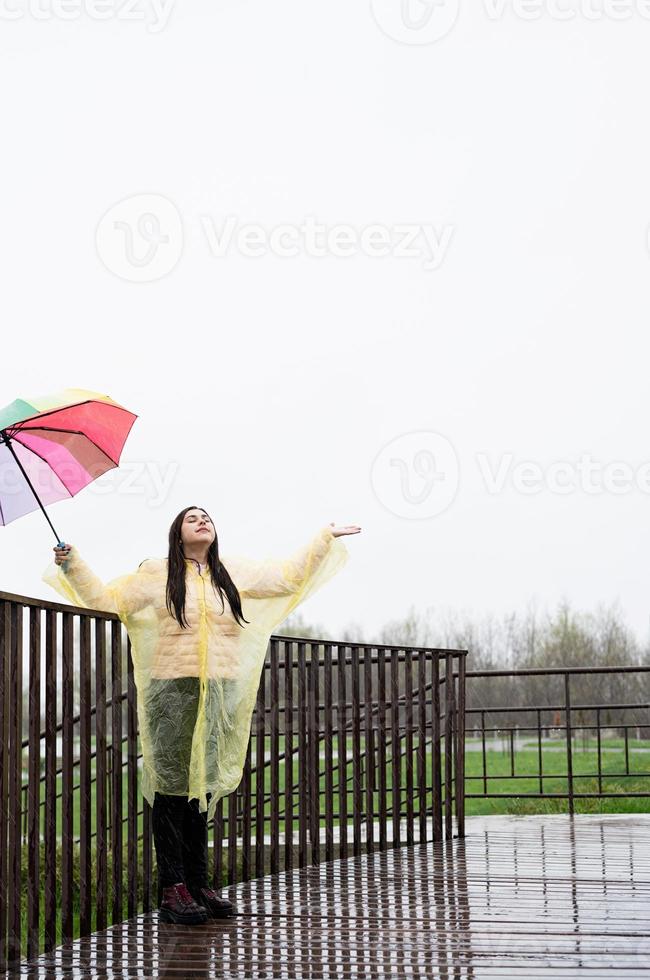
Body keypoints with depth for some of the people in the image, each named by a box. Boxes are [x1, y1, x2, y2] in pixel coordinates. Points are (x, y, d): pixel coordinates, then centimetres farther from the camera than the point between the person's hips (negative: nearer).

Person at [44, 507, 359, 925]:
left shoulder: (234, 573, 14)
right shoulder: (156, 574, 4)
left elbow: (289, 576, 22)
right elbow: (106, 600, 4)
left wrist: (325, 539, 25)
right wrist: (72, 565, -5)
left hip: (220, 694, 4)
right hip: (172, 691, -4)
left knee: (203, 785, 7)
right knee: (172, 784, -5)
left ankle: (198, 883, 12)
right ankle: (171, 888, -4)